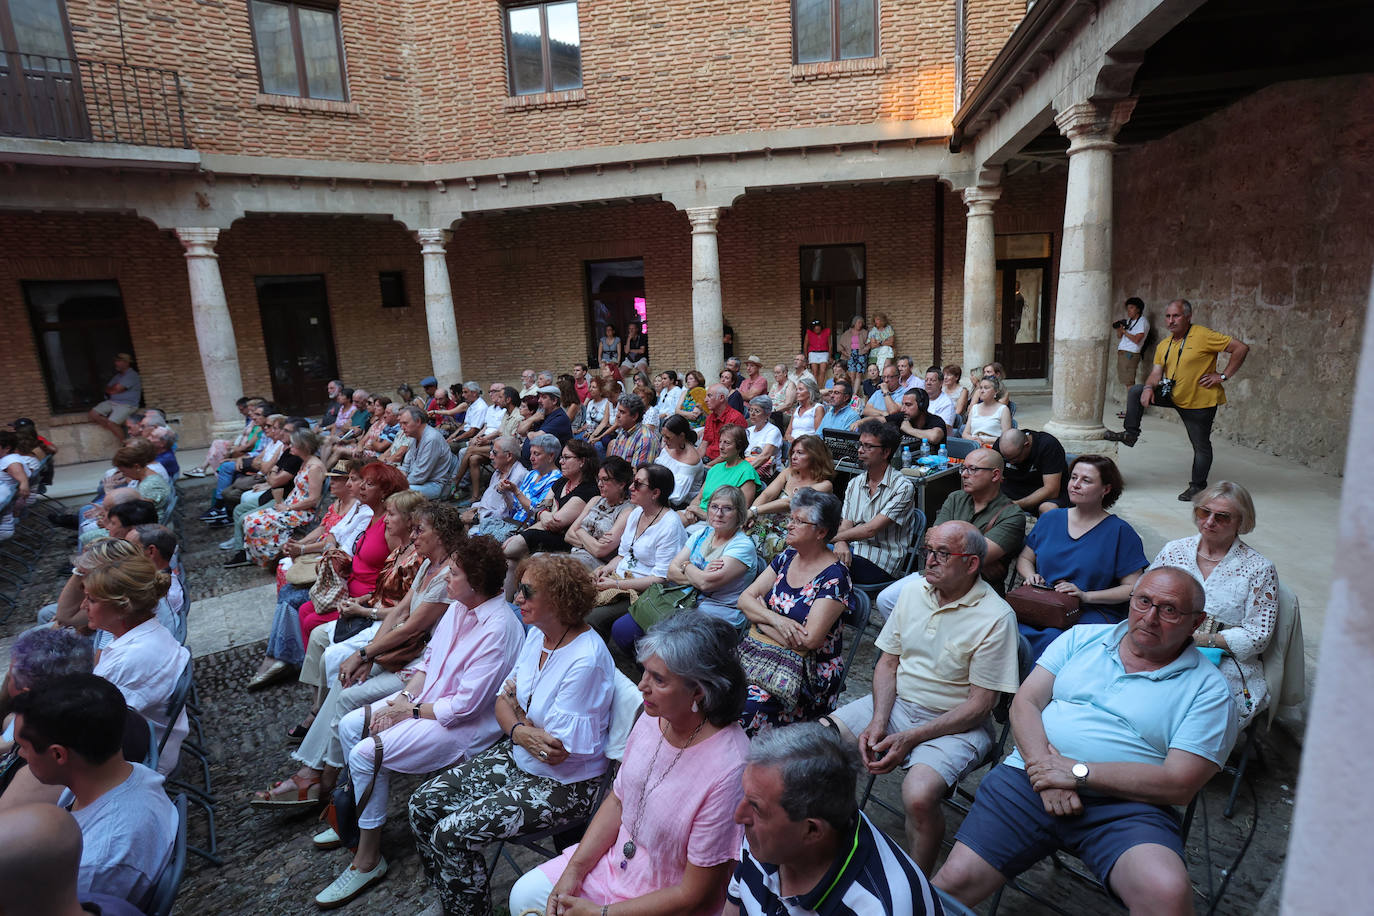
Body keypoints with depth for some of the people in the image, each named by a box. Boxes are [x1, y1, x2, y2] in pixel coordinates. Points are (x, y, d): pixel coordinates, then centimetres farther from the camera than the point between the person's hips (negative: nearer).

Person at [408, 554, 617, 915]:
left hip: (561, 785, -8)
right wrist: (519, 729, -18)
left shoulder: (585, 660, -29)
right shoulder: (537, 634, -2)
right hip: (515, 758, 8)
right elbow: (504, 703, 5)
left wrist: (515, 706, -10)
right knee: (423, 804, 4)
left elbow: (556, 752, -25)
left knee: (452, 834, -15)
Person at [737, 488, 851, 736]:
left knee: (745, 708, -30)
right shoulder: (787, 557, 9)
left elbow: (809, 640, -19)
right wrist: (776, 619, -15)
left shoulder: (834, 576, -11)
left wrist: (760, 618, -8)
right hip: (758, 650, 6)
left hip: (809, 668, -6)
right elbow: (744, 599, 5)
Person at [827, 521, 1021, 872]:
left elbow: (979, 704, -14)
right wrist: (878, 722, -9)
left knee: (918, 795, -31)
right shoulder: (913, 591, 2)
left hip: (955, 725, -5)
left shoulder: (995, 618, -15)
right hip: (895, 703, 5)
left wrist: (910, 738, -19)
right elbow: (887, 663, 7)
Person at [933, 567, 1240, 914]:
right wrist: (1043, 766, -11)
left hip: (1125, 806, -1)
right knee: (954, 880, -12)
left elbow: (1180, 784, -6)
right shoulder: (1082, 638, 14)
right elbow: (1024, 702, 7)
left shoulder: (1208, 688, 4)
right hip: (1029, 778, 2)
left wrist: (1078, 772, -13)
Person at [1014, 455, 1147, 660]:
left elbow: (1133, 588, -2)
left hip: (1093, 613, -3)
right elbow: (1024, 558, 24)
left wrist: (1086, 596, -13)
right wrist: (1031, 576, 1)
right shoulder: (1050, 519, 15)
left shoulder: (1120, 531, 3)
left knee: (1053, 640, -36)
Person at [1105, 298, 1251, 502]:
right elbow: (1156, 373, 2)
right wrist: (1149, 387, -19)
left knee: (1201, 445, 5)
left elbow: (1241, 348, -15)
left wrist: (1223, 376, -17)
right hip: (1173, 396, 6)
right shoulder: (1164, 345, 5)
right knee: (1135, 392, -4)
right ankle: (1130, 434, 3)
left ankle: (1197, 486, 20)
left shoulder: (1204, 336, -15)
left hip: (1200, 401, -6)